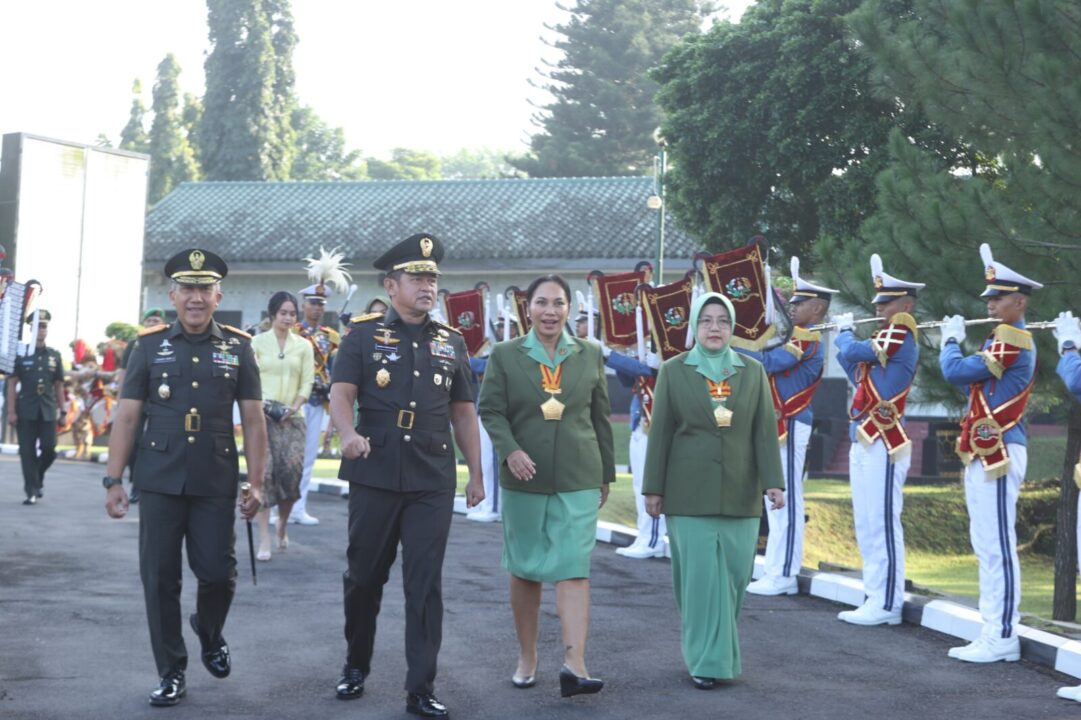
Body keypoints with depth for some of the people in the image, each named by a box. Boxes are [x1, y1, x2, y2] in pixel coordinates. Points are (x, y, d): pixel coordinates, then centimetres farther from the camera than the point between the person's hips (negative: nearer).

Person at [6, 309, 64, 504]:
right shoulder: (21, 354, 0)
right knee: (27, 452, -1)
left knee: (49, 448, -3)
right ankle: (31, 491, 6)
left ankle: (38, 477, 25)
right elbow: (11, 384, -2)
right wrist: (11, 411, -9)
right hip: (26, 411, -2)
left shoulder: (55, 355, 9)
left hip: (48, 412, 2)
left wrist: (62, 411, 10)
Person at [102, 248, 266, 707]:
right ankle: (171, 673, 16)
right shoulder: (150, 345, 3)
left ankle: (209, 631, 32)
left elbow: (253, 421, 4)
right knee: (159, 578, 2)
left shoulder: (237, 348, 4)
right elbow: (127, 417, 3)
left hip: (216, 483, 0)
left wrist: (256, 483, -2)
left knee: (217, 572, -1)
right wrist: (113, 480, -1)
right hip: (160, 481, 0)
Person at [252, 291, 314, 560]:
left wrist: (293, 407, -9)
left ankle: (282, 526, 21)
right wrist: (259, 401, -14)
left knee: (292, 472, -5)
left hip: (291, 418, 2)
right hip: (262, 416, -2)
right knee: (264, 472, -9)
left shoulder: (304, 345, 10)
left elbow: (307, 382, 5)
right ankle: (264, 540, -9)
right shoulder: (257, 342, 6)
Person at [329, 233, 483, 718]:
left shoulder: (451, 342, 10)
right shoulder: (363, 334, 1)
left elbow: (463, 413, 14)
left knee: (425, 585, 0)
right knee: (364, 576, 10)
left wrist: (476, 474, 11)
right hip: (374, 477, -1)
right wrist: (350, 434, -31)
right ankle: (356, 665, 32)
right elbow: (340, 394, -10)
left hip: (433, 482, 2)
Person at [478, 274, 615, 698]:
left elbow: (601, 418, 11)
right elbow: (491, 410, -1)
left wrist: (607, 473, 14)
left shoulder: (590, 355, 6)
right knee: (524, 569, 11)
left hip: (578, 480, 0)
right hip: (523, 477, 0)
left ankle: (575, 664, -15)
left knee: (573, 568, -9)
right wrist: (510, 450, -18)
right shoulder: (505, 355, 2)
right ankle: (527, 657, 25)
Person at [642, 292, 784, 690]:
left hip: (740, 494, 2)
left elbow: (765, 431, 3)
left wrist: (773, 482, -6)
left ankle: (718, 651, 23)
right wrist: (654, 488, 0)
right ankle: (707, 660, 4)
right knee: (701, 576, -4)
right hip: (690, 494, -2)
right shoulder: (674, 371, 3)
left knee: (733, 575, 4)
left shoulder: (753, 372, 7)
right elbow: (660, 432, 2)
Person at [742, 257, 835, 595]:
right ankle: (779, 571, 16)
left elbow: (769, 362, -24)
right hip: (782, 425, 10)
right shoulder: (799, 337, 18)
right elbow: (773, 366, 16)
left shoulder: (807, 339, -13)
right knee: (779, 500, 11)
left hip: (790, 427, -10)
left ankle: (782, 576, -5)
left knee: (786, 500, -7)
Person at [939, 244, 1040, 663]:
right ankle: (994, 634, 17)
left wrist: (951, 340, 0)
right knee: (987, 547, 12)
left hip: (998, 454, -10)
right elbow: (969, 378, 19)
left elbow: (956, 372, -19)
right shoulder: (1003, 340, 17)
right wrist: (955, 342, 7)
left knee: (997, 547, -8)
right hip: (983, 453, 10)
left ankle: (1002, 638, -6)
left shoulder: (1014, 342, -15)